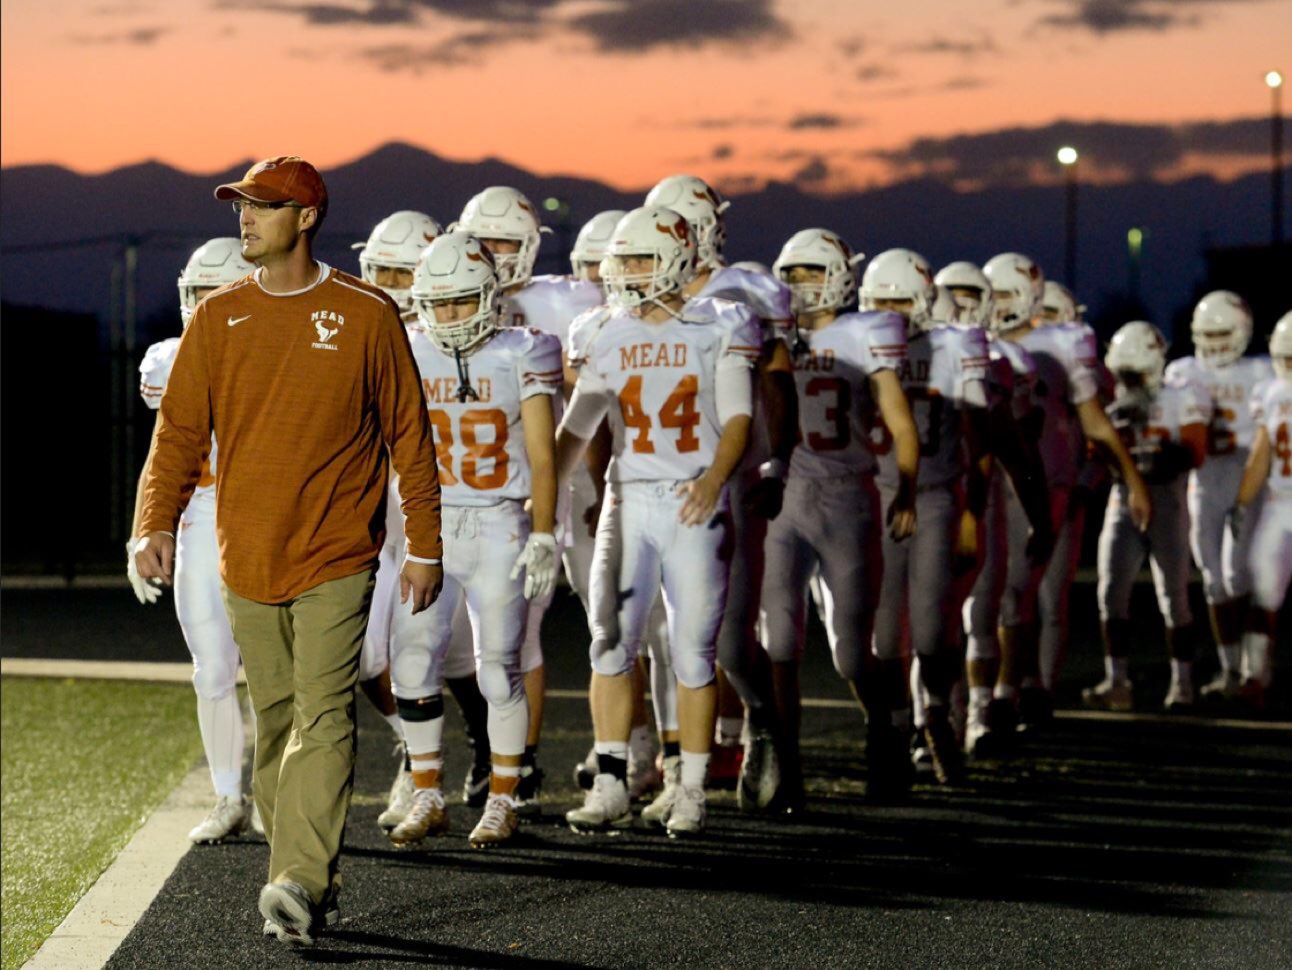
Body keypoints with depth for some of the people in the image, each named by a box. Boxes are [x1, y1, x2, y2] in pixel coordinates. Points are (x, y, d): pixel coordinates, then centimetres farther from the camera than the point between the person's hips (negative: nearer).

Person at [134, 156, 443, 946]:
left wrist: (426, 547, 2)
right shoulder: (219, 319, 7)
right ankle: (310, 886, 19)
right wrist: (158, 524, -7)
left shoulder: (367, 316, -2)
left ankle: (300, 884, -20)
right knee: (276, 724, 9)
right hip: (247, 557, 4)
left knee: (323, 716, -14)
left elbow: (409, 435, 2)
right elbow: (181, 432, 7)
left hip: (336, 558, -4)